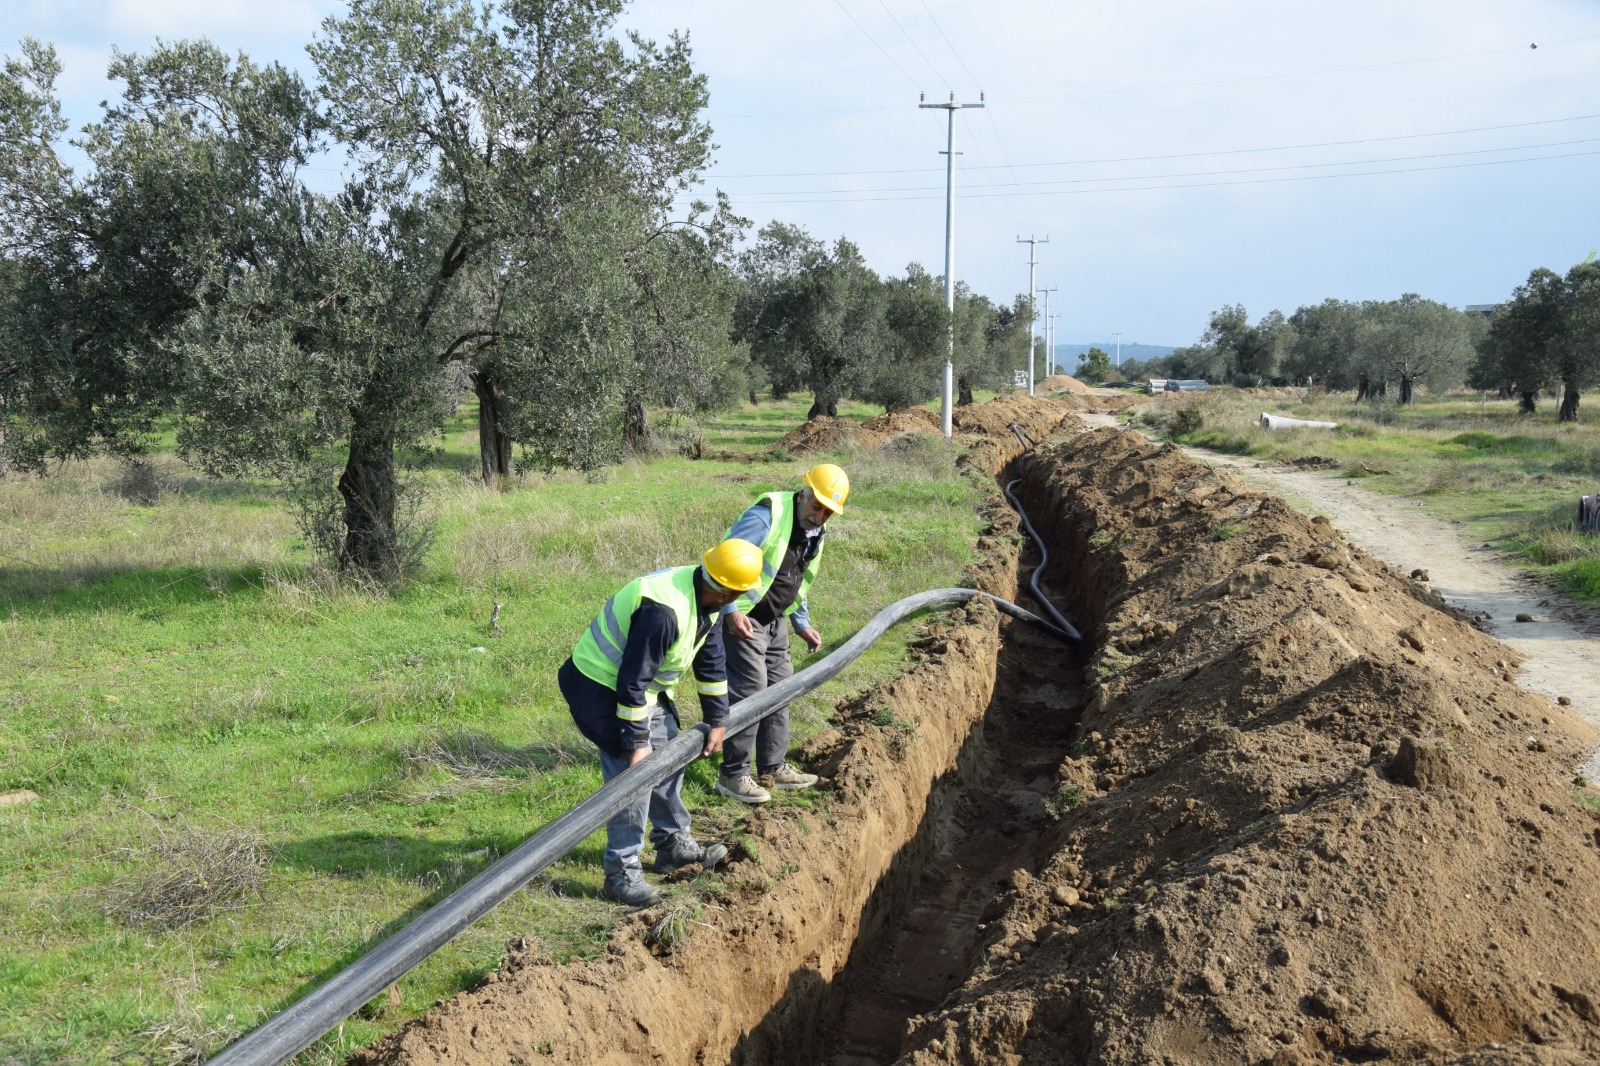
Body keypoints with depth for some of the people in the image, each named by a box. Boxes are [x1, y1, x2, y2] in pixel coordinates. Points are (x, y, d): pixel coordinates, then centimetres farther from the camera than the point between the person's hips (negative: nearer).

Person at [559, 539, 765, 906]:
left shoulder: (709, 601, -4)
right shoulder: (664, 610, -35)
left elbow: (712, 663, 8)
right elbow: (633, 679, -31)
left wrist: (717, 722, 11)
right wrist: (636, 742, -25)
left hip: (647, 687, 10)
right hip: (602, 686, -10)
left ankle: (675, 845, 33)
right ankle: (622, 873, -3)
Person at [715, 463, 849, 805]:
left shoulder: (815, 533, 7)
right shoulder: (767, 516, -22)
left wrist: (802, 624, 23)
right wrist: (730, 610, -27)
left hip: (774, 621, 9)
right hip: (742, 618, -9)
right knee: (749, 691, -9)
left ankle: (773, 768, 24)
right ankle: (733, 774, 1)